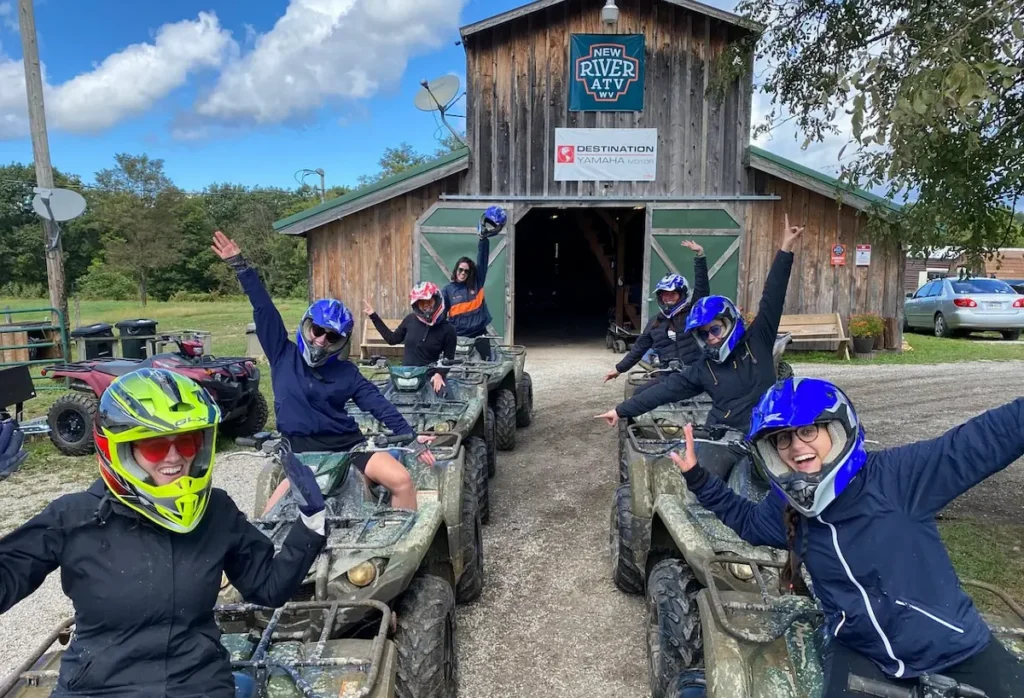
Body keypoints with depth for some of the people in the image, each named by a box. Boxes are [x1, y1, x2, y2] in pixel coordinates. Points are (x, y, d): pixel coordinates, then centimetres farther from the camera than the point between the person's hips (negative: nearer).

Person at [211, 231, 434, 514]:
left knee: (402, 480, -19)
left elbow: (378, 405, 2)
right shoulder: (283, 355, 4)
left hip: (347, 444, 0)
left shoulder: (346, 373, 3)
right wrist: (240, 265, -5)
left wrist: (410, 437, -7)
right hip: (303, 451, 1)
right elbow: (263, 309, -2)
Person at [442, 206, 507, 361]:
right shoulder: (448, 289, 3)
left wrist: (484, 239, -11)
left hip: (479, 334, 1)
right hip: (457, 335, 0)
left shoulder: (477, 283, 4)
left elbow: (482, 260, -3)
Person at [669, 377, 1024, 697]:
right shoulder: (785, 510, -5)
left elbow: (991, 436, -19)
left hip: (955, 648, -2)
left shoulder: (895, 474, -19)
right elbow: (743, 518, 16)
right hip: (861, 653, 3)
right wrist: (697, 477, 6)